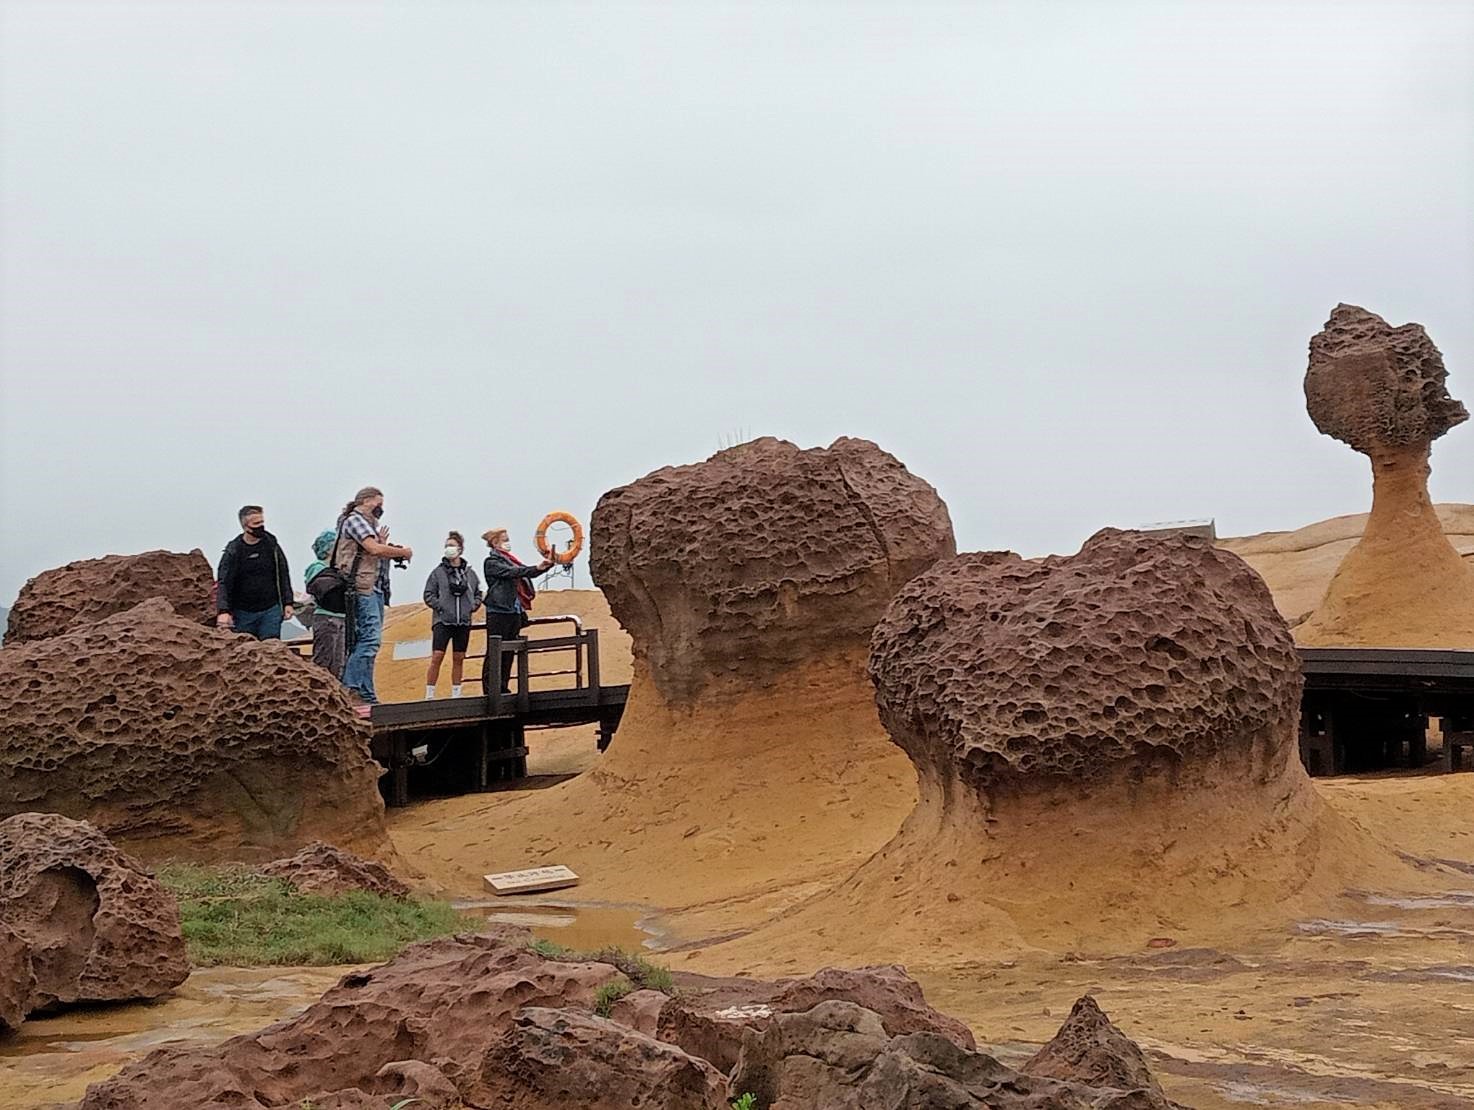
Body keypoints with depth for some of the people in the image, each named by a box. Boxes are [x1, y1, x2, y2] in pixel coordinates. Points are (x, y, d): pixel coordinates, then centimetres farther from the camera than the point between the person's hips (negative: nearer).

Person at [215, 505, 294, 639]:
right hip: (243, 613, -1)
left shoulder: (271, 544, 4)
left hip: (271, 610, 1)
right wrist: (223, 611, -23)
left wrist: (287, 603, 5)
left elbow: (283, 575, 11)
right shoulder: (233, 551, -4)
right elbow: (223, 583, -9)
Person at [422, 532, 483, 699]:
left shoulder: (470, 572, 8)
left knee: (459, 659, 8)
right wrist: (440, 607, -10)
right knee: (437, 657, -10)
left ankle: (456, 694, 16)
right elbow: (428, 595, 1)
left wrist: (474, 606, 3)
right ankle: (429, 695, -8)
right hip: (442, 621, -3)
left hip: (464, 622, 3)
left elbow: (478, 593, 19)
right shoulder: (438, 572, 0)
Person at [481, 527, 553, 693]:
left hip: (515, 612, 8)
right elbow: (510, 572, -19)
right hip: (498, 613, -8)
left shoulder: (511, 560, 18)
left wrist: (547, 565, -2)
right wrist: (536, 568, -29)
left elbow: (526, 572, 14)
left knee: (509, 654, 9)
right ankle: (491, 690, -7)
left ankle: (503, 688, 13)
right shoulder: (491, 562, -5)